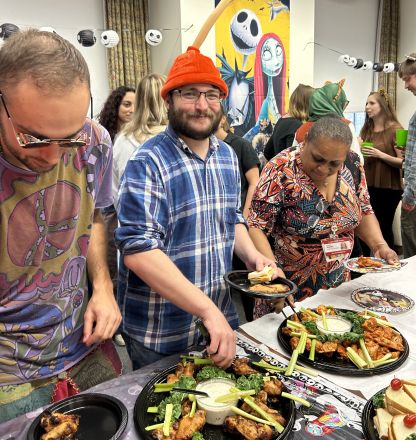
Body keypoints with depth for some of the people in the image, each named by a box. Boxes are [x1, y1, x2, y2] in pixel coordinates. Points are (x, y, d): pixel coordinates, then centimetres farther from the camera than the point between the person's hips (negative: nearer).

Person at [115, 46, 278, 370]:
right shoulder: (148, 163, -20)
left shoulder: (227, 155, 3)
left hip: (222, 321, 7)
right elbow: (138, 250, -28)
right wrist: (207, 309, -31)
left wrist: (251, 254, -4)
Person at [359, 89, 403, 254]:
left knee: (384, 228, 2)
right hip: (367, 186, 5)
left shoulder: (395, 129, -7)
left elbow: (403, 162, -11)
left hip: (387, 188, -5)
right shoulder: (366, 130, 8)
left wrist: (381, 155, -22)